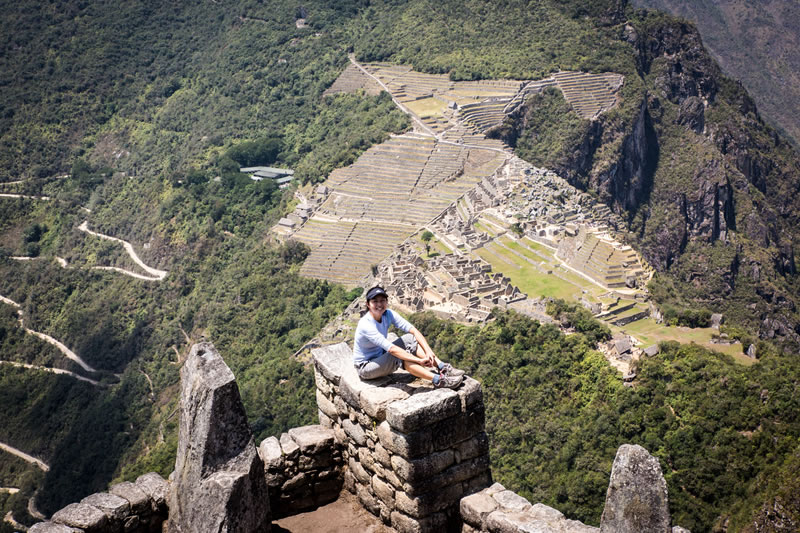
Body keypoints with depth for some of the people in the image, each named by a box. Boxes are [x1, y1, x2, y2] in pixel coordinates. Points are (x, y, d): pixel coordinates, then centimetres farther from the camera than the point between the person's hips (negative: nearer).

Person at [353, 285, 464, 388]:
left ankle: (443, 368, -16)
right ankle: (438, 380, -34)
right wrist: (420, 360, -37)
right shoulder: (365, 324, -29)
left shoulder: (388, 314, -8)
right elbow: (391, 349, -35)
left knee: (410, 339, -8)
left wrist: (428, 351, -27)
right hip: (365, 368, -7)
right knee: (400, 356, -31)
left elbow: (413, 330, -13)